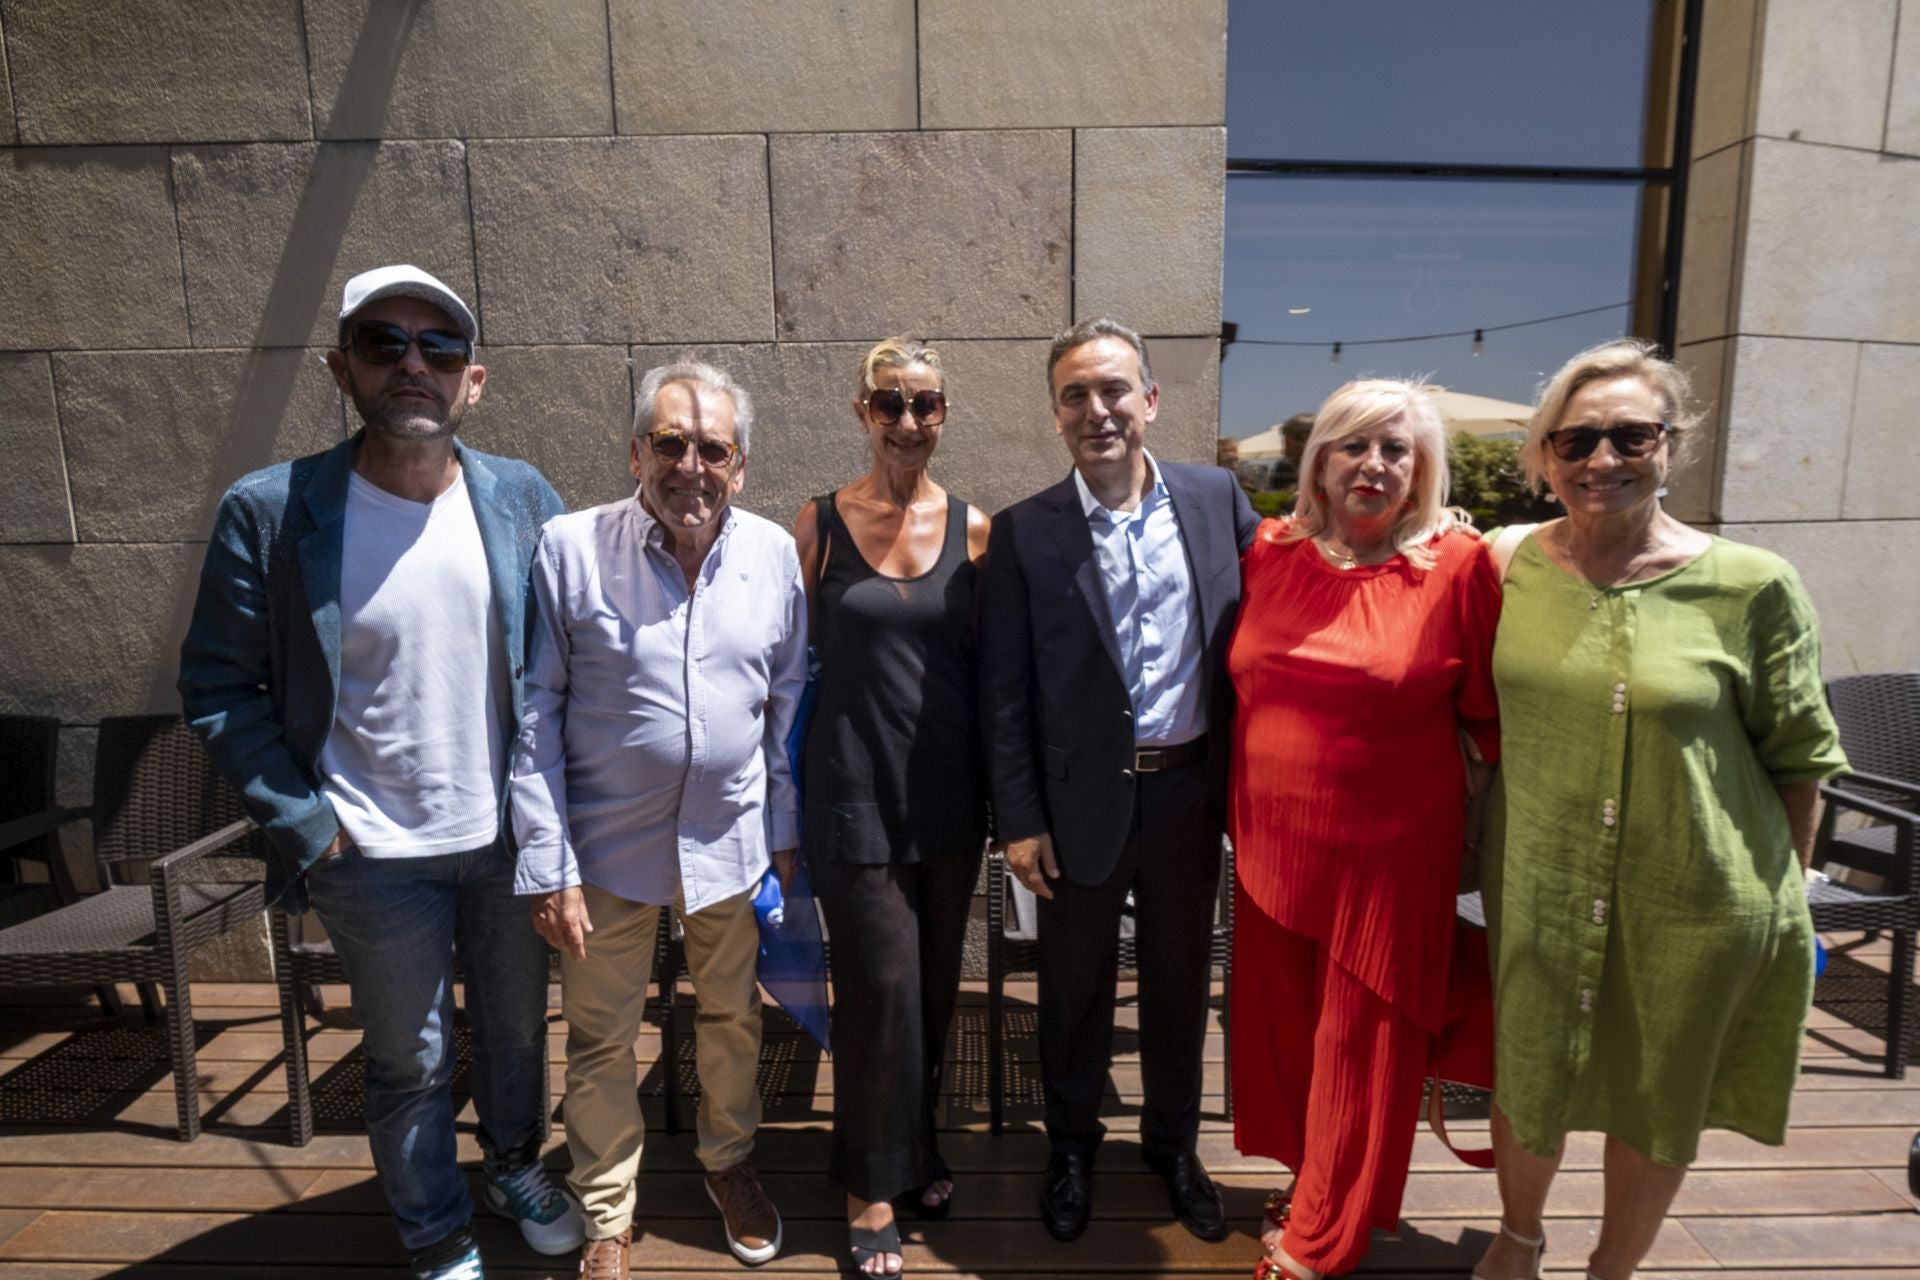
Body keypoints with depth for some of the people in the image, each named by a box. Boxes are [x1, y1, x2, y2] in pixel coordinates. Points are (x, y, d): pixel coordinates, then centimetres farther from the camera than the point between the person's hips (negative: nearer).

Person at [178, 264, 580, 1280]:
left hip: (512, 837, 2)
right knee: (410, 1064, 17)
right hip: (376, 856, -2)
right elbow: (218, 689, -6)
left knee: (516, 1027, 22)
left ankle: (516, 1166, 50)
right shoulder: (269, 513, -11)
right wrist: (304, 825, -11)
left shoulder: (522, 500, -5)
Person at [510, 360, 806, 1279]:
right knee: (601, 1039, 15)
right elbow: (535, 715, -8)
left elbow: (789, 704, 5)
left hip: (732, 840, 2)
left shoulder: (773, 553, -3)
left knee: (732, 1018, 20)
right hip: (607, 845, -2)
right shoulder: (570, 548, -11)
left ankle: (729, 1163, 47)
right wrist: (548, 864, -10)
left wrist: (784, 830, 5)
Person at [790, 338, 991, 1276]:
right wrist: (794, 799, 0)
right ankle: (871, 1182, 27)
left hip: (949, 791, 3)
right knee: (882, 983, 2)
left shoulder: (972, 527, 2)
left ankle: (918, 1142, 41)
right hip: (857, 789, -2)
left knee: (936, 981, 16)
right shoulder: (820, 524, -2)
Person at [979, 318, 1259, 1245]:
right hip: (1082, 802, -2)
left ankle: (1173, 1143, 45)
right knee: (1075, 989, 17)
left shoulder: (1218, 498, -2)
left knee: (1180, 980, 20)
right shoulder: (1024, 533, -8)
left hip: (1190, 793, 2)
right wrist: (1018, 821, -7)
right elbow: (1005, 694, -6)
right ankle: (1071, 1146, 43)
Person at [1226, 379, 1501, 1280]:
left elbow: (1489, 715, -2)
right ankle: (1313, 1181, 45)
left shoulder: (1457, 565, -9)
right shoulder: (1272, 551, 1)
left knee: (1359, 1039, 13)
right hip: (1274, 842, 4)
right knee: (1282, 1022, 17)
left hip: (1388, 851, -3)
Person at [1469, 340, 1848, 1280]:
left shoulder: (1752, 586, -12)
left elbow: (1795, 762, -2)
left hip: (1695, 903, -1)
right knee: (1527, 1083, 19)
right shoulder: (1506, 566, -6)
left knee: (1658, 1106, 19)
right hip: (1538, 890, 2)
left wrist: (1786, 900, 3)